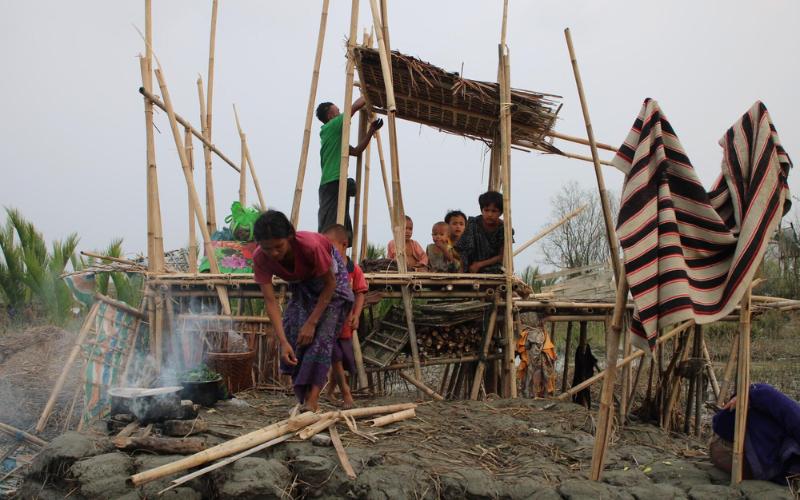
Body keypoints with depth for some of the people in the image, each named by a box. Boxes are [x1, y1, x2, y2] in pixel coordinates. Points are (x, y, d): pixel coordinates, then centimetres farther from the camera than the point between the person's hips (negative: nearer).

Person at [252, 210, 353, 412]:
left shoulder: (310, 245, -41)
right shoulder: (260, 258, -28)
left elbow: (330, 284, -26)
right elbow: (270, 301, -26)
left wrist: (311, 323, -26)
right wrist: (283, 341, -34)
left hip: (329, 277, -4)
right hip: (301, 284, 4)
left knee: (321, 336, -18)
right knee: (295, 337, -8)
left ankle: (312, 400, -20)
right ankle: (304, 401, 3)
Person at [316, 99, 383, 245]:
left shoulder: (334, 134, 25)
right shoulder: (331, 127, -1)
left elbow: (356, 151, 23)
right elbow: (355, 107, 0)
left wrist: (371, 131, 19)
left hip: (337, 185, 9)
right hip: (333, 184, -9)